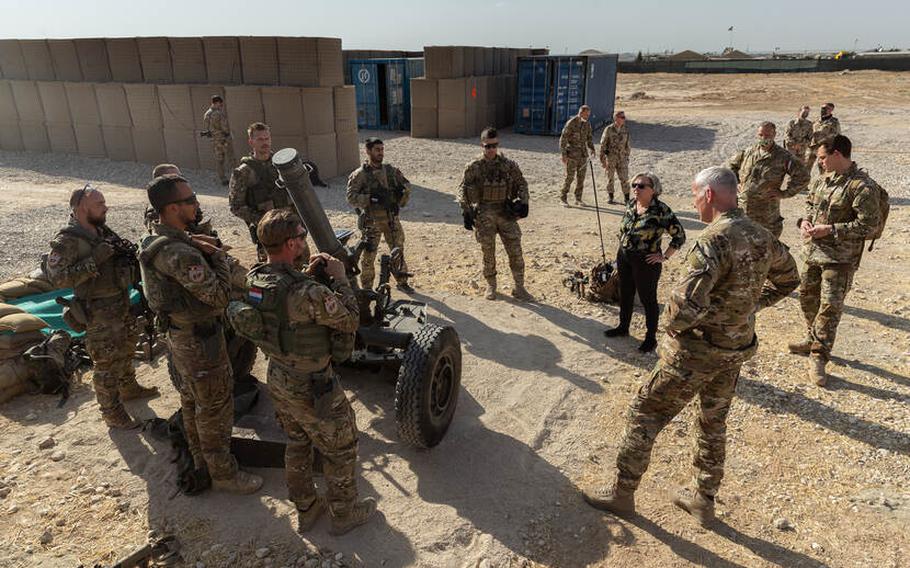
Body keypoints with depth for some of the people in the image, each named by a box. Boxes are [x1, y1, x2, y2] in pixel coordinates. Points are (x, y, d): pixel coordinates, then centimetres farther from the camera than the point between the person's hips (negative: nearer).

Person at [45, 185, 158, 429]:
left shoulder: (102, 231, 4)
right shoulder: (67, 241, -20)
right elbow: (57, 277, -27)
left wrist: (128, 252, -1)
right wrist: (94, 260, -31)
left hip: (123, 304, 8)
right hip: (99, 314, -8)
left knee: (126, 350, 26)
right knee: (107, 364, 3)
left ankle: (128, 388, 48)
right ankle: (112, 413, 19)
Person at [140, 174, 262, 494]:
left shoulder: (154, 241, 1)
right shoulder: (180, 254, -31)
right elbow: (219, 295, -27)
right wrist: (217, 254, -16)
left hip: (177, 334, 10)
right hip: (201, 342, -10)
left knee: (192, 399, 24)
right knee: (215, 408, 5)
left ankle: (200, 458, 43)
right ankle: (223, 474, 20)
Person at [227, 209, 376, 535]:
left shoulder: (254, 278, -8)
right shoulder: (307, 293, -33)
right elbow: (351, 321, -21)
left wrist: (310, 275, -3)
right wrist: (339, 278, -13)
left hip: (278, 377, 8)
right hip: (312, 388, -8)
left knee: (298, 443, 27)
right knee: (340, 449, 16)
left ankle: (305, 509, 45)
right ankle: (345, 513, 35)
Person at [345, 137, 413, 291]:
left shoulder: (391, 170, 5)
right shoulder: (359, 175, -8)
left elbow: (407, 186, 13)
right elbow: (351, 198, -14)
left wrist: (399, 203, -3)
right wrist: (371, 198, -24)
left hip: (391, 218, 4)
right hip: (371, 221, -4)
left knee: (398, 250, 12)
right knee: (368, 255, 2)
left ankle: (402, 282, 29)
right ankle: (367, 288, 16)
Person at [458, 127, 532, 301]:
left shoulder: (508, 165, 3)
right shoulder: (473, 167, -2)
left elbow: (522, 183, 13)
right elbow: (463, 190, 1)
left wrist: (522, 202, -2)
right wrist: (466, 211, -8)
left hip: (506, 213, 2)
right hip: (484, 215, -1)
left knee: (516, 251, -1)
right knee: (488, 253, 6)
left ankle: (519, 288, 12)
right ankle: (491, 286, 25)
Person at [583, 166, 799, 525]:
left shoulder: (715, 240, -25)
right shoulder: (762, 237, 2)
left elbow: (687, 303, -35)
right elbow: (788, 279, 21)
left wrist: (672, 323, -15)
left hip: (696, 352, -8)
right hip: (737, 351, 8)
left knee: (645, 415, 8)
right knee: (713, 423, 23)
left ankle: (622, 493, 21)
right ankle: (704, 501, 37)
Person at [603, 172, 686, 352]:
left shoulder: (661, 210, -19)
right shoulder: (631, 204, 1)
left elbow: (679, 236, -14)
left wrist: (664, 256, -13)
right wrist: (622, 249, 13)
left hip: (646, 262, -7)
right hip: (624, 257, 7)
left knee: (648, 299, 7)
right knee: (625, 295, 20)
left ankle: (651, 338, 23)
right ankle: (623, 327, 40)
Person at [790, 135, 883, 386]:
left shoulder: (862, 186, -17)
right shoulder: (822, 179, 6)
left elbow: (869, 224, -19)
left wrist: (830, 230, -21)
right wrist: (805, 220, 0)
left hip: (840, 258, -8)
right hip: (812, 251, 8)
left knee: (830, 306, -4)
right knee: (807, 297, 19)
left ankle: (818, 358, 3)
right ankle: (812, 339, 40)